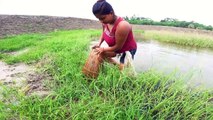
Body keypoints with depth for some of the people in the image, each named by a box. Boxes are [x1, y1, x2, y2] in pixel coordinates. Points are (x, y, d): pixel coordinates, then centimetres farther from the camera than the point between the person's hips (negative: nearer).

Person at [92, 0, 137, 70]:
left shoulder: (122, 26, -40)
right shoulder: (105, 22, -16)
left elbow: (118, 47, -29)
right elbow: (103, 33, 6)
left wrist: (103, 49, -17)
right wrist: (99, 44, -9)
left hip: (128, 50, -7)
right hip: (117, 47, 8)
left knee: (122, 69, -5)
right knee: (101, 54, 12)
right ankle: (117, 64, 26)